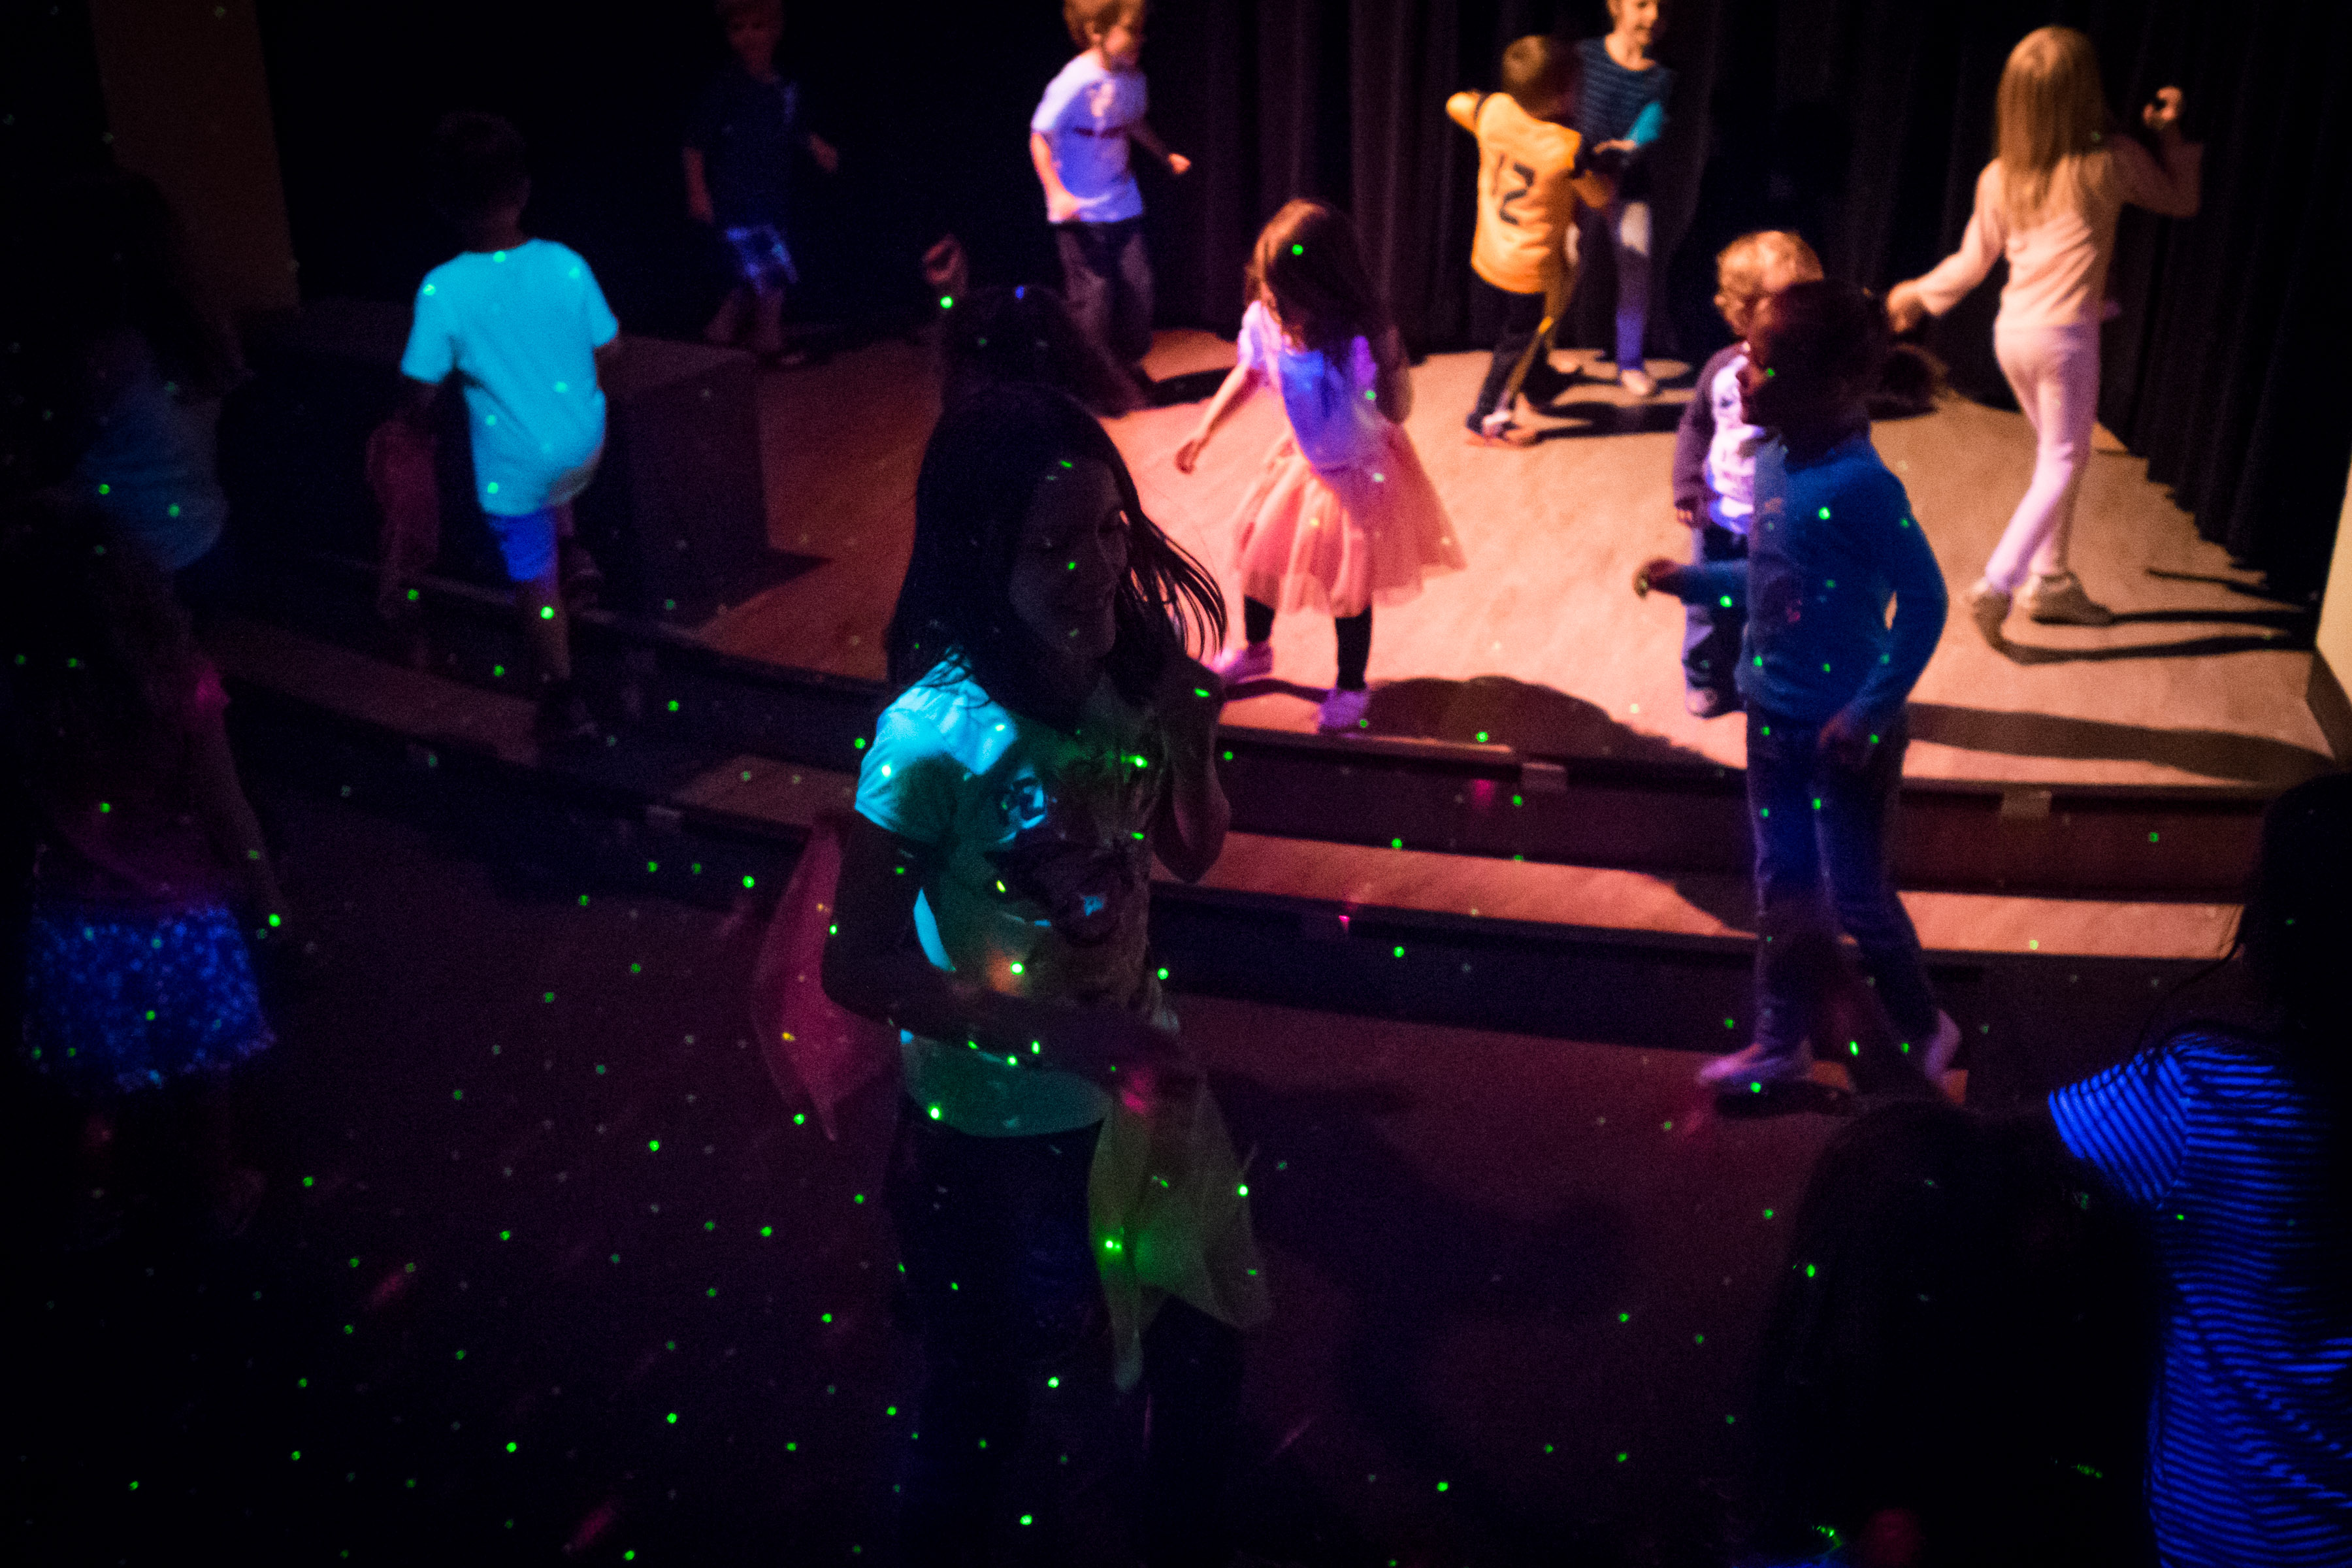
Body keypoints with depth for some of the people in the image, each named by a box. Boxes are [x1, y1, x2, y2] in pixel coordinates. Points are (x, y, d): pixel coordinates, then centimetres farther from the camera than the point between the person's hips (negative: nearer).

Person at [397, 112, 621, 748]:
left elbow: (422, 392, -15)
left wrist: (417, 424, 7)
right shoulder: (565, 264, -14)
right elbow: (608, 349, -3)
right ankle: (572, 550, 31)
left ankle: (564, 704, 23)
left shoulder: (443, 291, -21)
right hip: (583, 446, 3)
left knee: (535, 584, 14)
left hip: (515, 467, -3)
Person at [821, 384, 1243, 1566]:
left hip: (1131, 1081, 5)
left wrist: (1192, 739, -17)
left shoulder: (1136, 670, -12)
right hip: (991, 1132, -5)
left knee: (1204, 1353, 22)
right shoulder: (938, 736, -28)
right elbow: (859, 966, -23)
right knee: (983, 1403, 16)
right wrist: (1060, 1037, -29)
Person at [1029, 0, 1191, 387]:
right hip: (1081, 213, -7)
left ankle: (1129, 362, 26)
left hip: (1123, 205, 7)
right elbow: (1040, 137, -16)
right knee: (1093, 291, -3)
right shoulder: (1075, 83, -21)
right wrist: (1057, 193, -23)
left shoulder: (1132, 79, 1)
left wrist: (1167, 156, 20)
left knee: (1138, 283, 8)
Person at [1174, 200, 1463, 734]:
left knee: (1349, 589, 8)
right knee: (1258, 552, 18)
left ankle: (1351, 688, 34)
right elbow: (1247, 373, 2)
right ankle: (1255, 650, 48)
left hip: (1359, 475, -5)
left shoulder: (1362, 339, -34)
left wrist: (1391, 364, -37)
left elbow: (1397, 414, -27)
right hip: (1300, 463, 5)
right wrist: (1204, 430, 1)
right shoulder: (1263, 321, -20)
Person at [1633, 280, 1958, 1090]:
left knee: (1857, 894, 8)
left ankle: (1923, 1031, 33)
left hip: (1842, 731, -8)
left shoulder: (1860, 485, -25)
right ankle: (1779, 1043, 35)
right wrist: (1691, 580, 8)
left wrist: (1872, 709, -23)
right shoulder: (1773, 462, 0)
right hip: (1773, 716, 8)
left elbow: (1924, 600, -22)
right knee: (1782, 886, 19)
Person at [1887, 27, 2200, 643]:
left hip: (2011, 333, 6)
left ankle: (2051, 581, 26)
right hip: (2066, 335, -6)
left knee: (2060, 454, 20)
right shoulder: (2111, 163, -9)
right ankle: (1998, 583, -11)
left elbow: (1972, 263, 11)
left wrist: (1918, 294, 26)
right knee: (2061, 463, 3)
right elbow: (2180, 199, 8)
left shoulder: (1998, 177, 1)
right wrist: (2169, 134, 13)